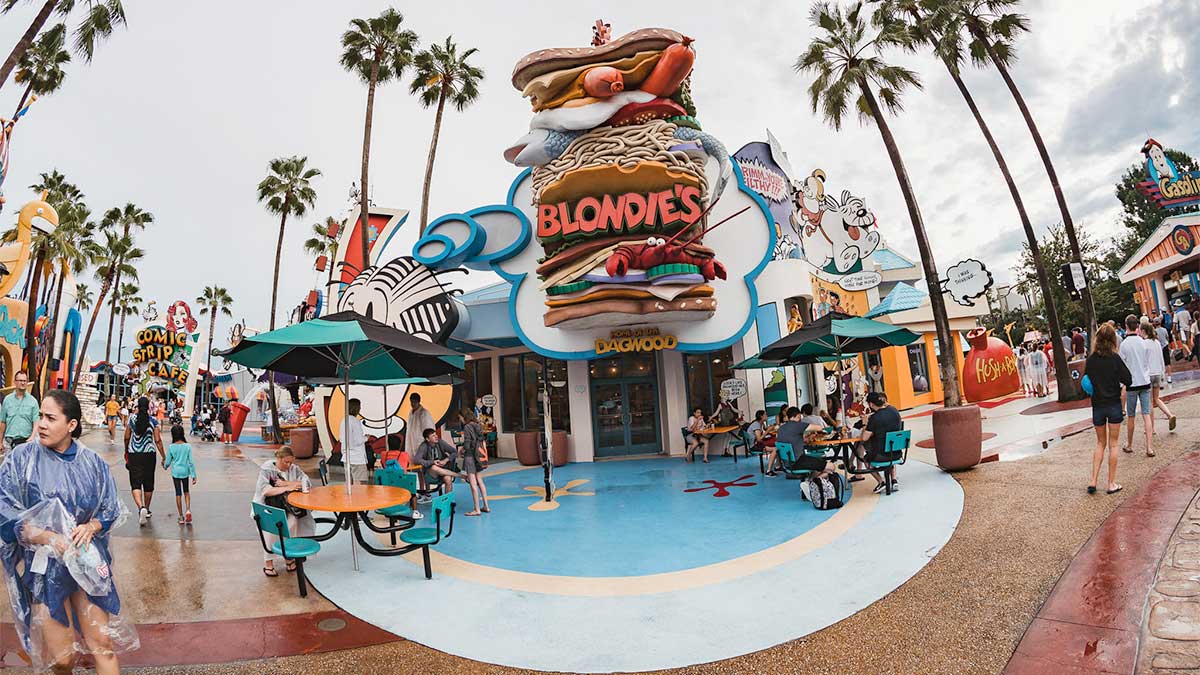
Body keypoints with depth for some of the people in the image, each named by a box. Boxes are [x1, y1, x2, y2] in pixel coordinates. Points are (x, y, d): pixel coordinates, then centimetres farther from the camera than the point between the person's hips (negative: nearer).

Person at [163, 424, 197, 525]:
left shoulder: (171, 447, -9)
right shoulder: (188, 446, -8)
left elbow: (167, 462, 0)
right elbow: (191, 462, -6)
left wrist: (164, 466, 25)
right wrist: (193, 476, -1)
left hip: (175, 472, -1)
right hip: (185, 471, 1)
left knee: (178, 493, 7)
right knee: (186, 491, 18)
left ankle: (181, 516, 11)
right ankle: (188, 510, -2)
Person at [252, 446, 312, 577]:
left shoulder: (294, 468, 7)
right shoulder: (266, 469, -4)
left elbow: (305, 482, -5)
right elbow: (265, 490, -15)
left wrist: (285, 483, -13)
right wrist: (286, 488, -20)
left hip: (286, 506, 3)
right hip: (268, 507, -3)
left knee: (293, 521, -24)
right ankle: (268, 562, -14)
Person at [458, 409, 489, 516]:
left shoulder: (467, 427, -14)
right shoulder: (477, 425, 8)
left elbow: (467, 446, -17)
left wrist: (461, 451, 3)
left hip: (470, 456, -8)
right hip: (478, 455, 8)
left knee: (473, 483, -2)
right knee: (479, 481, 15)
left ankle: (477, 509, 2)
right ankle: (486, 506, 20)